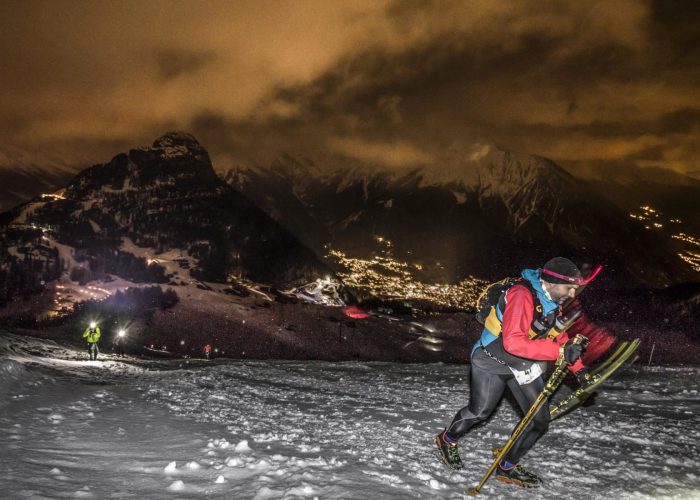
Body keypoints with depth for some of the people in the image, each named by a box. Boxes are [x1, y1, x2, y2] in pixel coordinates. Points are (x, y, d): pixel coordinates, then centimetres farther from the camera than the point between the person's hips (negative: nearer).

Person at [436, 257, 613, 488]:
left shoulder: (553, 302, -2)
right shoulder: (522, 295, -31)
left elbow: (561, 337, 11)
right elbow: (513, 343, -39)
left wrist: (578, 368, 0)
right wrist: (559, 350, -42)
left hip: (523, 365, 8)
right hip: (493, 359, -8)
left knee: (540, 419, 4)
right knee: (479, 411, 3)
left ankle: (508, 468, 20)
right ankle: (448, 440, 35)